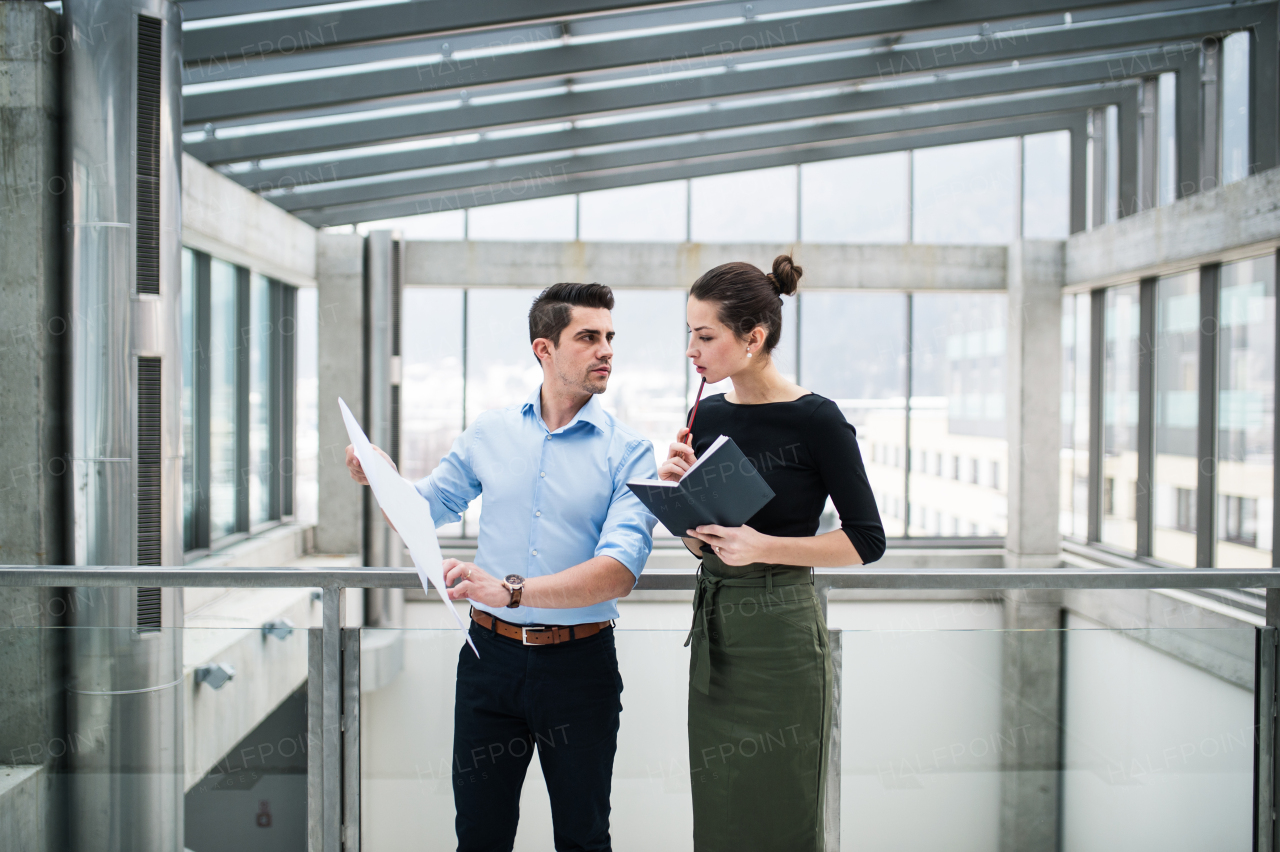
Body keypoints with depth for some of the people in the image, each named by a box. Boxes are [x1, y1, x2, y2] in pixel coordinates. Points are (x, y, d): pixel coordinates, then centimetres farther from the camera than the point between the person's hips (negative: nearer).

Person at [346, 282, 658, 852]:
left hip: (579, 662, -2)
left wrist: (510, 590, -32)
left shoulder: (627, 452, -7)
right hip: (492, 652, 2)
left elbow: (620, 568, -20)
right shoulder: (490, 432, 3)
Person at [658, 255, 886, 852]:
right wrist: (682, 491, -6)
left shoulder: (815, 421, -12)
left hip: (780, 633, -6)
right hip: (713, 630, 6)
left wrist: (762, 545, -19)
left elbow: (866, 540, -10)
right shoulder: (709, 415, 7)